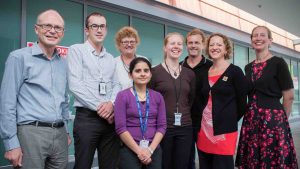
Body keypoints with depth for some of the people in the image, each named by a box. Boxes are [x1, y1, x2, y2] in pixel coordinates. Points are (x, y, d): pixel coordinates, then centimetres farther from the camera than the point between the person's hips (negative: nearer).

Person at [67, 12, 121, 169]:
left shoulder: (111, 58, 17)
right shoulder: (77, 50, 1)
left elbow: (116, 85, 11)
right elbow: (75, 85, -10)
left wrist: (111, 103, -11)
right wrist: (99, 107, -12)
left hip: (110, 118, 5)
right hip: (86, 117, -5)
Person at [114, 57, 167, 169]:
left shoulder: (157, 96, 6)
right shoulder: (122, 96, -3)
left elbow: (162, 126, 2)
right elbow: (120, 128, -9)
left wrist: (150, 149, -9)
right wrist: (139, 151, -12)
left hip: (154, 150, 3)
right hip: (129, 150, -2)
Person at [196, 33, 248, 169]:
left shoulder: (235, 71, -4)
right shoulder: (204, 74, 10)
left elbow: (242, 103, -3)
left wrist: (229, 121, 3)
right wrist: (199, 123, 8)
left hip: (225, 131, -5)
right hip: (203, 130, 5)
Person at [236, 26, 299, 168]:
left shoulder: (278, 63, -6)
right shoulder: (248, 67, 11)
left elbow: (289, 96, -4)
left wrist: (281, 119, 3)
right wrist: (252, 115, 14)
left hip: (273, 119, -5)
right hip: (251, 120, 5)